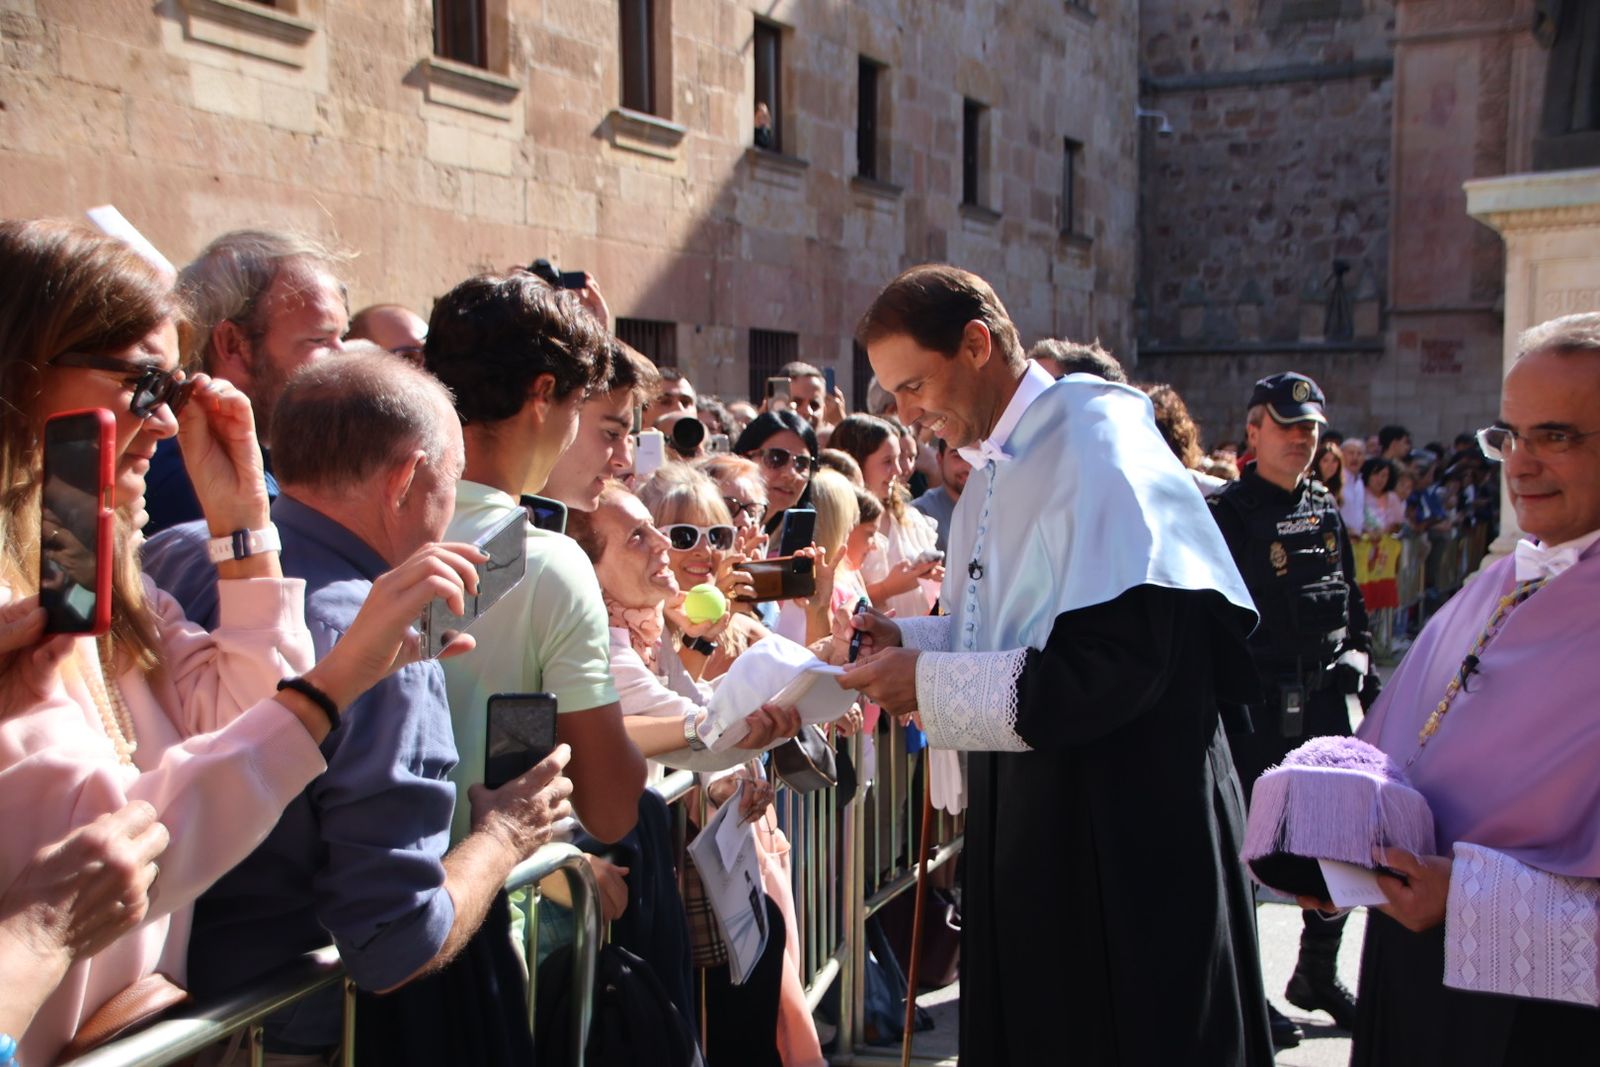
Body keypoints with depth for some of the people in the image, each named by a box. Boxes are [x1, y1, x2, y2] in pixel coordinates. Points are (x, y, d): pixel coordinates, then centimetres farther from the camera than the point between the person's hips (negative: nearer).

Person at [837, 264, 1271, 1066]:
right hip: (1026, 817, 9)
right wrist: (908, 640, 2)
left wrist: (932, 684, -20)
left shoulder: (1093, 442, -16)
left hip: (1124, 826, -8)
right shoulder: (991, 474, 12)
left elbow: (1117, 660, -26)